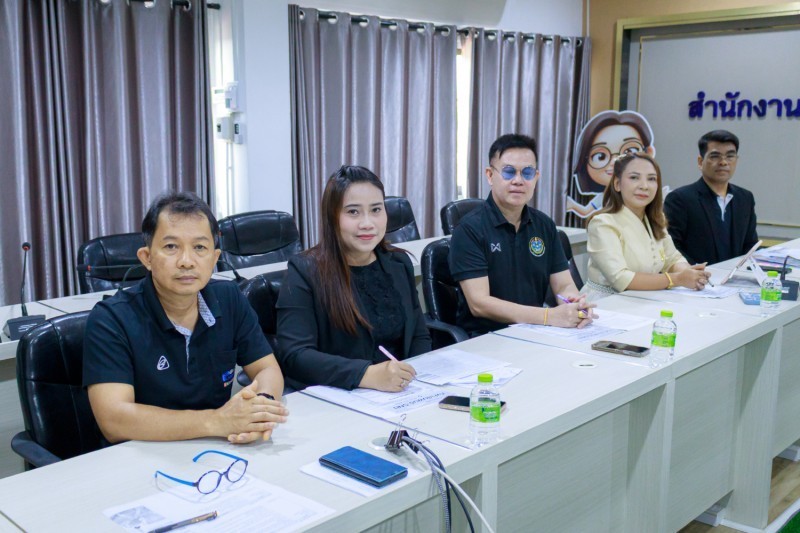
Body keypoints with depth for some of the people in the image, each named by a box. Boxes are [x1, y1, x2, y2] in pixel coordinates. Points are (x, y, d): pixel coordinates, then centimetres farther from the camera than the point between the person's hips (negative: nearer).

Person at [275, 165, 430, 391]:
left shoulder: (399, 264, 9)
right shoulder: (304, 271, -8)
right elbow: (293, 356, -17)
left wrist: (415, 377, -6)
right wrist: (368, 375, -30)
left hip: (400, 395, 4)